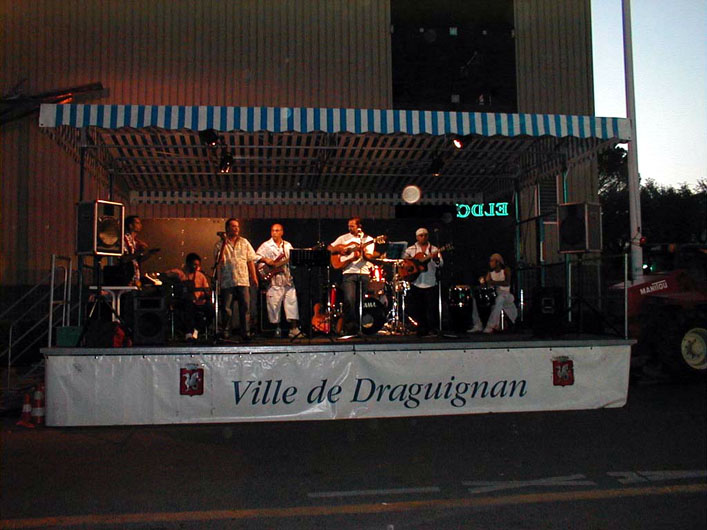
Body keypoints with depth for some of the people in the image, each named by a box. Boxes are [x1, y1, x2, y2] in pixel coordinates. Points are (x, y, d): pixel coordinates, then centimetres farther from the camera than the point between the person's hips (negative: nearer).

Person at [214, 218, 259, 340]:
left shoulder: (244, 242, 12)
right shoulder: (220, 244, 5)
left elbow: (251, 260, 13)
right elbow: (218, 261, -9)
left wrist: (254, 276, 6)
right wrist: (224, 242, -12)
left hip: (243, 281, 2)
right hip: (227, 282, -2)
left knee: (245, 307, 0)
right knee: (227, 309, 1)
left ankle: (245, 333, 7)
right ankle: (226, 333, 11)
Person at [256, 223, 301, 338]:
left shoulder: (288, 245, 17)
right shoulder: (266, 246, 5)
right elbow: (256, 257, -3)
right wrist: (266, 260, -17)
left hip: (287, 278, 3)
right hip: (274, 280, -3)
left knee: (292, 302, -2)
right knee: (274, 304, -1)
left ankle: (293, 329, 1)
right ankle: (277, 328, 11)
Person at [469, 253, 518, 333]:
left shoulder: (506, 270, -2)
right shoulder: (490, 273, 13)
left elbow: (507, 283, -20)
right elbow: (487, 285, 5)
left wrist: (494, 282, -30)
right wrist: (483, 281, -17)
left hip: (504, 293, -6)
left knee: (499, 299, -41)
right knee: (475, 298, -15)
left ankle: (490, 326, -42)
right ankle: (478, 325, -20)